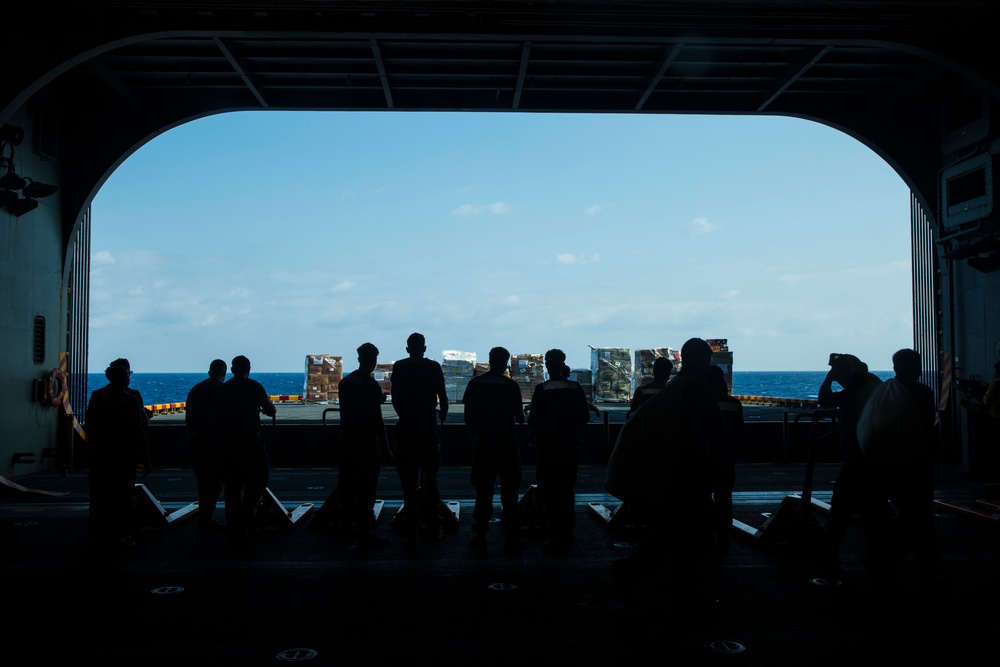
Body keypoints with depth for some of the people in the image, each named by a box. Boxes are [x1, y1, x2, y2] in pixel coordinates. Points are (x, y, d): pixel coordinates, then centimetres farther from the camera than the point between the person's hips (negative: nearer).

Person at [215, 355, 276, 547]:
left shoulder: (223, 389, 6)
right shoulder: (254, 386, -4)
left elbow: (217, 416, 11)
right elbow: (271, 411, -2)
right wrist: (269, 408, 20)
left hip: (229, 443, 4)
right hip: (251, 443, -4)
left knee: (233, 485, 9)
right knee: (258, 480, 9)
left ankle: (234, 530, 12)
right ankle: (247, 516, -9)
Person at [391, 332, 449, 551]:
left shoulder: (399, 367, -2)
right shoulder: (434, 367, -2)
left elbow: (395, 399, 0)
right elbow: (443, 398, -1)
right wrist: (442, 419, 16)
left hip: (407, 428, -1)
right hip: (430, 427, 1)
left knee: (409, 483, 2)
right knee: (431, 479, 17)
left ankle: (413, 535, 0)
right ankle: (434, 526, 23)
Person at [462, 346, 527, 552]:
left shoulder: (474, 384, 0)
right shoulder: (510, 386, -8)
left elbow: (468, 416, 3)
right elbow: (519, 417, -4)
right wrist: (520, 419, 19)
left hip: (482, 443, 3)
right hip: (506, 443, -2)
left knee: (483, 490, 9)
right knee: (509, 490, 5)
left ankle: (480, 536, 11)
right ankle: (511, 537, 8)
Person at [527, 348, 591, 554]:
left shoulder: (541, 390, -13)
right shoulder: (576, 388, -3)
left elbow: (533, 420, -12)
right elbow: (585, 417, 3)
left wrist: (536, 436, 8)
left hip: (549, 448, -4)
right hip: (571, 446, 4)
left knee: (549, 492, 4)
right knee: (567, 490, 19)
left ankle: (559, 536, 2)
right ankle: (567, 532, 26)